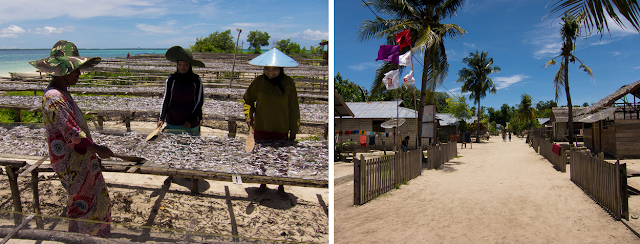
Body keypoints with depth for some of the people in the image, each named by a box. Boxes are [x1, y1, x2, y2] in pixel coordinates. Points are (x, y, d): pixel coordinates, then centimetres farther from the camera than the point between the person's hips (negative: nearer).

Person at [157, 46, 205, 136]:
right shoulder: (171, 79, 0)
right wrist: (162, 119, -10)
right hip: (173, 121, 1)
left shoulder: (196, 80, -2)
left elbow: (199, 102, -1)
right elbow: (166, 100, 1)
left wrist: (190, 121, -7)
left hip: (191, 123, -1)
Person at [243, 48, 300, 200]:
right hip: (261, 127, 1)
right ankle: (263, 185, 35)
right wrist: (249, 115, -4)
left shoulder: (288, 83, -6)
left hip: (281, 129, -1)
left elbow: (293, 108, 0)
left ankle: (281, 188, 26)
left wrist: (294, 129, 0)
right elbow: (248, 100, 12)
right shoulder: (259, 82, -4)